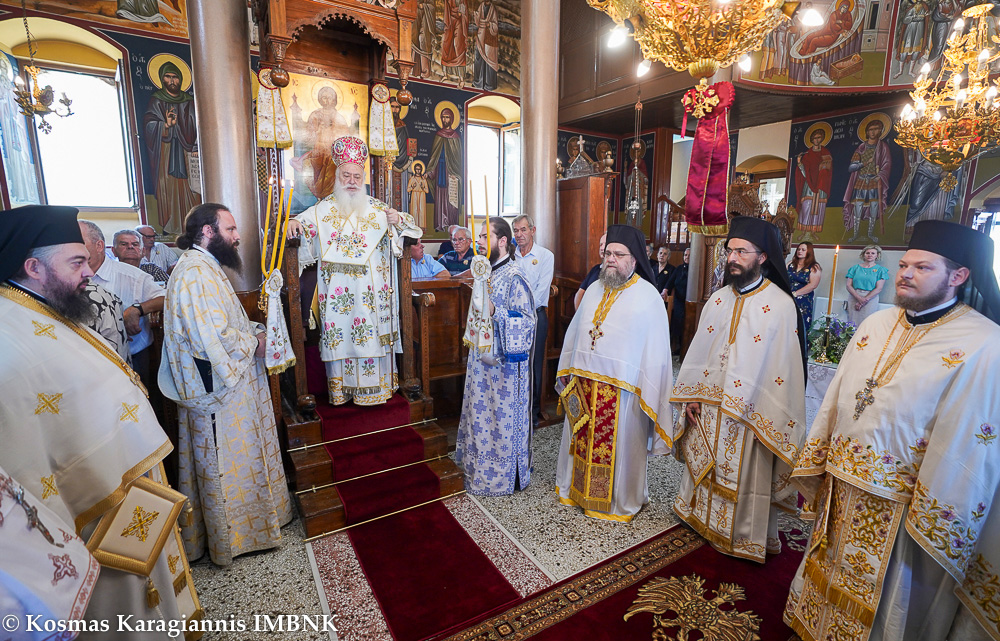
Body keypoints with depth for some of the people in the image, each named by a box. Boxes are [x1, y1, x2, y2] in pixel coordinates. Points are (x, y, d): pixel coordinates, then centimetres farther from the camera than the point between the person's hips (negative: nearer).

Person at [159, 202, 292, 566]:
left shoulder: (208, 267, 12)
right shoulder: (194, 273, -22)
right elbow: (215, 339, -28)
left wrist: (254, 330, 3)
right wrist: (254, 343, -12)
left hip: (233, 383, 10)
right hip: (219, 389, -10)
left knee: (239, 456, 22)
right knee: (226, 464, 7)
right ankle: (231, 537, 27)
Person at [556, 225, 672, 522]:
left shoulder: (649, 296, -8)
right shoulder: (594, 290, 9)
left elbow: (656, 350, -10)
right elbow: (574, 331, 13)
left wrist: (649, 395, -13)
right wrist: (566, 371, 12)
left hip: (621, 391, -5)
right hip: (583, 385, 5)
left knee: (619, 448, 10)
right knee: (582, 441, 18)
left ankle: (622, 501, 33)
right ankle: (578, 489, 41)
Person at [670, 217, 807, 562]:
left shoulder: (780, 305, -12)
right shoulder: (718, 299, 3)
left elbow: (783, 365, -13)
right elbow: (699, 350, 6)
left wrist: (771, 419, -14)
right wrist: (690, 397, 5)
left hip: (750, 412, -5)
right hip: (709, 407, 5)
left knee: (745, 475, 10)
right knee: (705, 465, 20)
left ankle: (746, 536, 33)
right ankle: (703, 518, 43)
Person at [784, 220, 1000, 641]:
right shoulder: (876, 325, 2)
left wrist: (932, 534, -14)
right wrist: (813, 470, 6)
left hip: (897, 509, -5)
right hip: (840, 490, 5)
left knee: (884, 607, 18)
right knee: (831, 578, 24)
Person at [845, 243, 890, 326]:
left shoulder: (880, 270, 6)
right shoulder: (855, 268, 10)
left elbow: (879, 288, -2)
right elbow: (849, 286, 2)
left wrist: (865, 300, -12)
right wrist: (859, 298, -12)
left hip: (871, 300, -1)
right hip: (854, 298, 1)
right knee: (853, 325, -2)